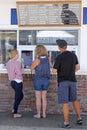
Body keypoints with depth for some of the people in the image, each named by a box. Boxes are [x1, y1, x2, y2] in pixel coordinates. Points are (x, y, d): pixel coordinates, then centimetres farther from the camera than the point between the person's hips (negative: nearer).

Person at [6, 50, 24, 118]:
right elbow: (19, 73, -20)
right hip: (18, 82, -9)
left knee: (21, 95, 24)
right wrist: (22, 66, -9)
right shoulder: (16, 63, -19)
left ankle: (14, 109, 24)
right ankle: (15, 113, 11)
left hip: (12, 81, 9)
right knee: (17, 98, 3)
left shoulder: (8, 63, 6)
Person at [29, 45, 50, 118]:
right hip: (46, 79, 5)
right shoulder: (47, 59, 1)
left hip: (38, 80, -5)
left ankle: (38, 114, 10)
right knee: (44, 98, 11)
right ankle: (44, 114, 14)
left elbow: (31, 68, -4)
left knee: (38, 98, 5)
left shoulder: (37, 60, -16)